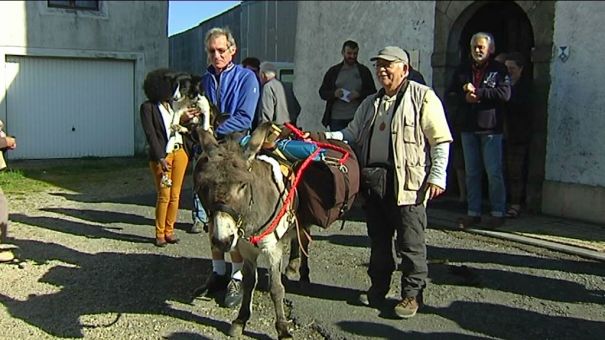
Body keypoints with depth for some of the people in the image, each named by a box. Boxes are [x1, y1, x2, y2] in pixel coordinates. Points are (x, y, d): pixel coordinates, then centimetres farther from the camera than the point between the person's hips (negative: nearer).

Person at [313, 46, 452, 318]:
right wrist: (324, 138, 2)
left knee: (410, 242, 1)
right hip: (373, 179, 7)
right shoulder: (371, 103, 19)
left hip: (408, 181, -6)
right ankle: (378, 288, 29)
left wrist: (437, 176, -13)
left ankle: (412, 294, 14)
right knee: (378, 239, 15)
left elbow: (441, 141, -6)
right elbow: (352, 134, 19)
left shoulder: (422, 97, -2)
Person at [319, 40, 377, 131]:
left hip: (357, 118, -1)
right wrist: (334, 94, -11)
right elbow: (322, 92, 11)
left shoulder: (364, 71, 10)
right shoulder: (333, 71, 12)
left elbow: (373, 92, 7)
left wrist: (359, 94, -13)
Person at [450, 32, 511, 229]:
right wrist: (465, 96, -12)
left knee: (494, 172, -2)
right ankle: (473, 212, 16)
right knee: (471, 172, 9)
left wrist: (477, 91, -14)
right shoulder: (463, 70, 14)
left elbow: (505, 94, -13)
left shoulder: (499, 70, 1)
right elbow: (451, 93, 8)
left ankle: (498, 213, 7)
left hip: (490, 128, -4)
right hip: (468, 128, 4)